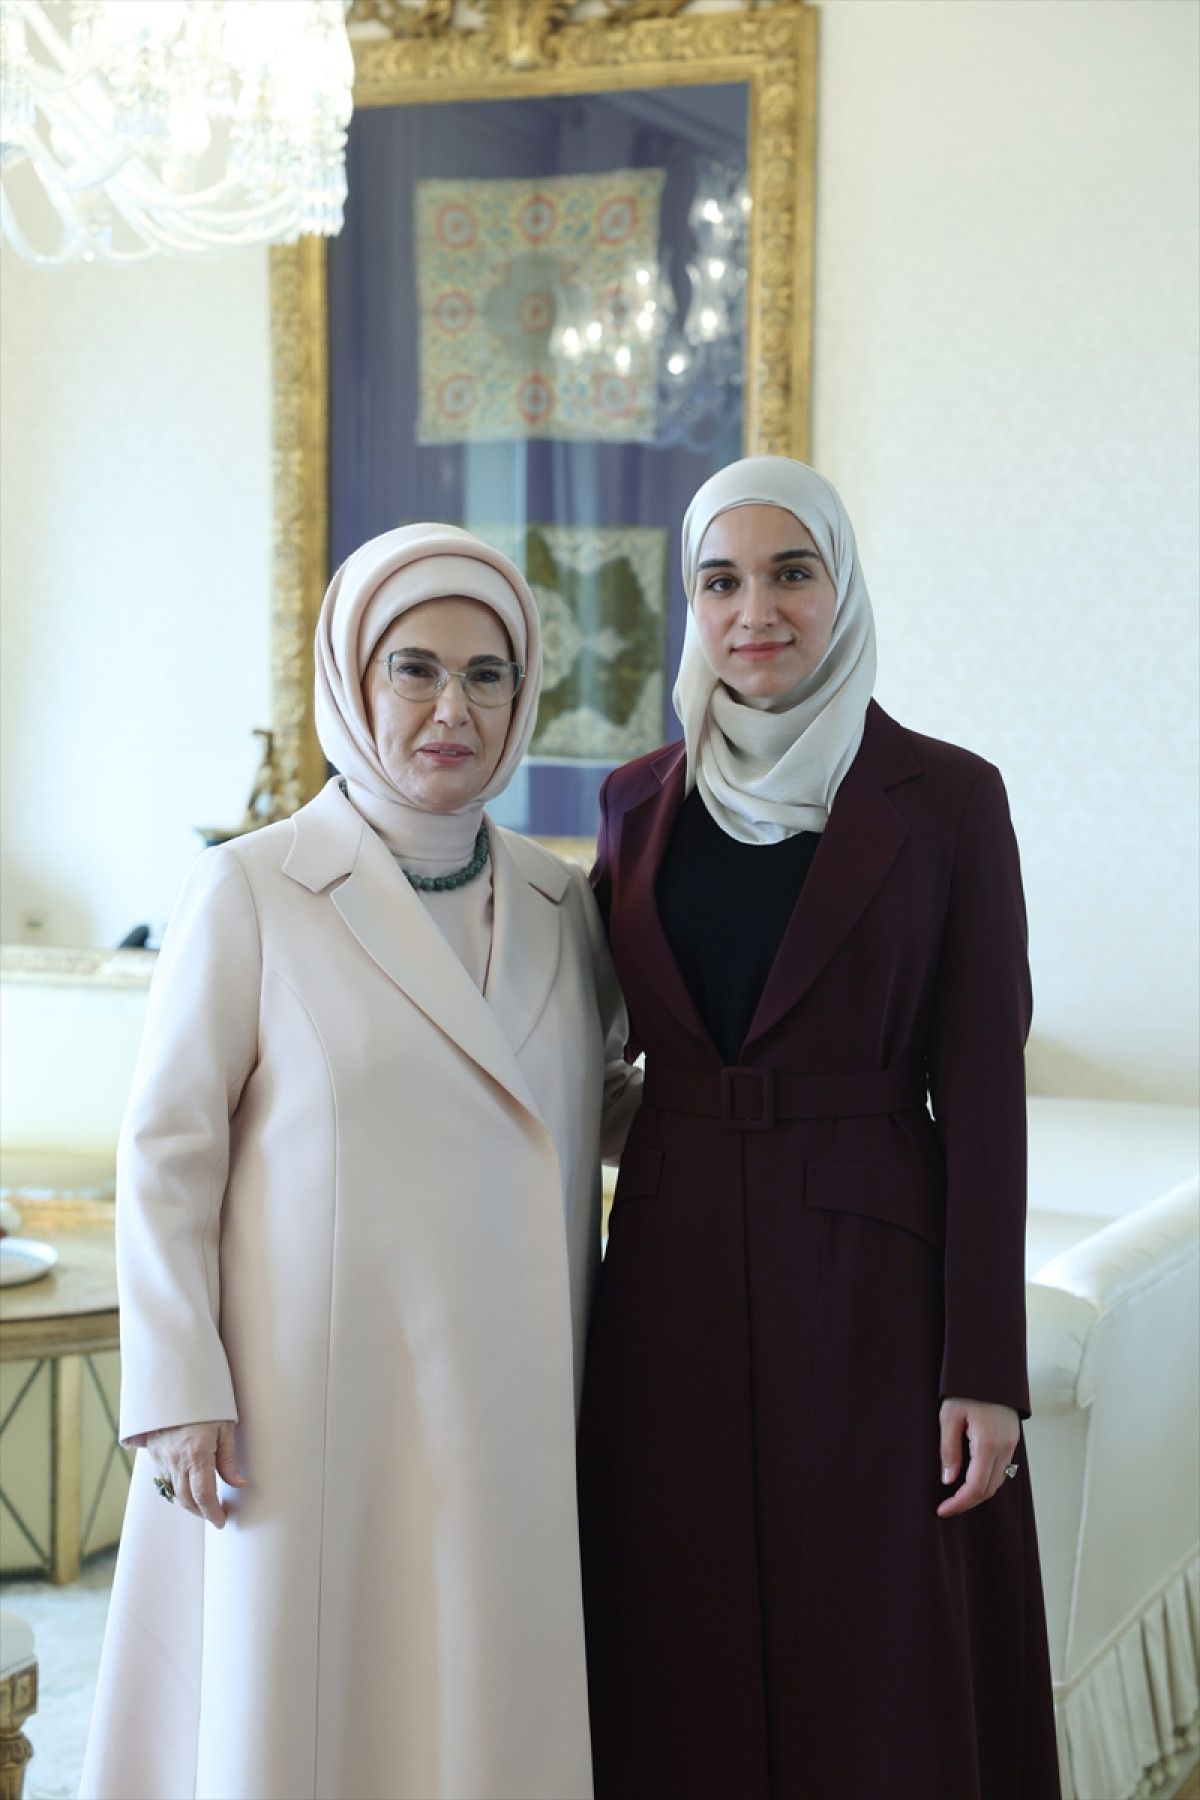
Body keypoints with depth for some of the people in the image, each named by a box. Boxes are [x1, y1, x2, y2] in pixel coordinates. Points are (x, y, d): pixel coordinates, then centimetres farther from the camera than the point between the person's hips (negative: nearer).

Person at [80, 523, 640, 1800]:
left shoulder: (558, 906, 8)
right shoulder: (251, 893, -5)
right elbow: (164, 1156, -5)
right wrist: (179, 1399, -9)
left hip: (503, 1406, 4)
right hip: (311, 1407, -4)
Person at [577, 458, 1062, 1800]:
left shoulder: (943, 801, -5)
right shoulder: (641, 803, 7)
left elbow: (981, 1089, -7)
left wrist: (984, 1369, -10)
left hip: (869, 1283, -3)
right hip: (675, 1282, 4)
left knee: (879, 1680, 3)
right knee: (686, 1678, 10)